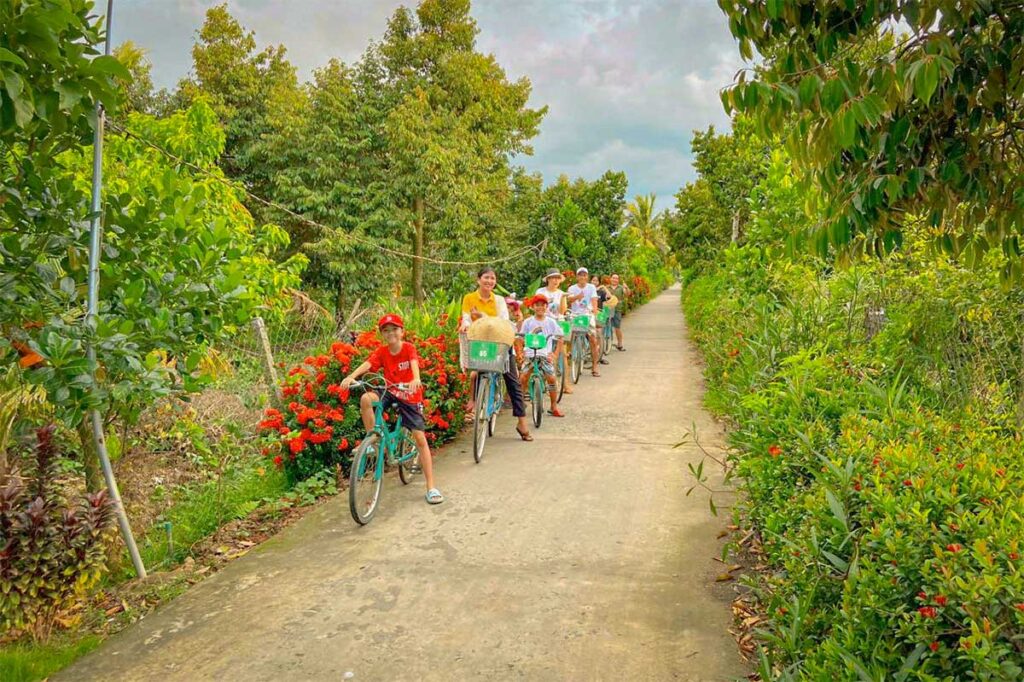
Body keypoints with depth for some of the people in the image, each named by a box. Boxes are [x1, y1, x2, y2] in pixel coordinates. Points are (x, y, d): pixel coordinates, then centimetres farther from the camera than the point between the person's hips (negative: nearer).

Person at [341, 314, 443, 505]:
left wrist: (416, 379, -55)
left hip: (410, 397, -3)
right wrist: (351, 376, -42)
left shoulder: (408, 348, -13)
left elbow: (414, 364, -33)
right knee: (366, 398, -28)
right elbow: (366, 365, -22)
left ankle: (431, 487, -1)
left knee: (420, 438, -7)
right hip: (391, 393, 3)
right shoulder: (382, 352, -6)